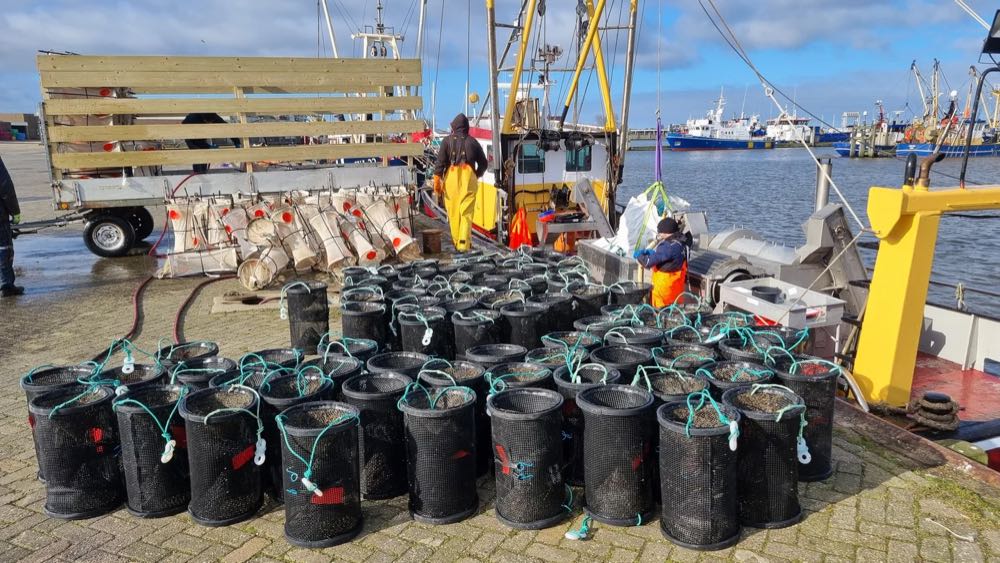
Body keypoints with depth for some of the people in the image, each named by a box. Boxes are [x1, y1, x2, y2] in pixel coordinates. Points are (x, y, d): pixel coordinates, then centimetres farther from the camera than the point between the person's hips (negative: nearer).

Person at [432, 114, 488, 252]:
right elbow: (483, 163, 15)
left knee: (453, 212, 8)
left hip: (451, 177, 0)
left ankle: (456, 242, 14)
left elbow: (441, 161, -4)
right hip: (468, 177, 1)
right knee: (466, 211, -2)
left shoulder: (447, 140, 7)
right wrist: (477, 176, 31)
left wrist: (437, 180, -4)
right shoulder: (472, 142, 12)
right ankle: (464, 243, -14)